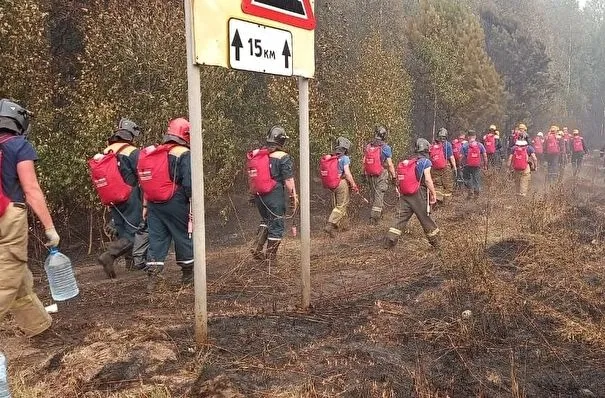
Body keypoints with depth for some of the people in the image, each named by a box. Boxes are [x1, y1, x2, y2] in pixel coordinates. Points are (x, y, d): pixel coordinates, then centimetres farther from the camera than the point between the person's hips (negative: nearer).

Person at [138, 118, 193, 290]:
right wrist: (193, 206, -11)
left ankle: (152, 276, 4)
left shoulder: (153, 152, 13)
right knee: (184, 237, 8)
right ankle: (188, 275, 19)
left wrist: (145, 206, 20)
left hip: (154, 204, 6)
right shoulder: (184, 154, -9)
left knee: (156, 238, 9)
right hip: (175, 204, -6)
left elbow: (146, 182, 15)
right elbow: (189, 184, -16)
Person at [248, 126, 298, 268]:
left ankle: (257, 248, 15)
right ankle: (270, 258, 13)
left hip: (258, 195, 6)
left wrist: (253, 193, 23)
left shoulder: (256, 154, 6)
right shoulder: (283, 157, -10)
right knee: (277, 225, 7)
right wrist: (294, 197, -6)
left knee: (266, 220, 26)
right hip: (275, 196, -6)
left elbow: (250, 176, 13)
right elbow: (288, 180, -13)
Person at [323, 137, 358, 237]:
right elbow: (347, 173, -19)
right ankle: (330, 225, -14)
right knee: (341, 206, -3)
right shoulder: (345, 158, -13)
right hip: (342, 183, -7)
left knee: (338, 204, 18)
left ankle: (342, 225, 27)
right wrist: (354, 185, -12)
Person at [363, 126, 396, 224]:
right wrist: (394, 175, -2)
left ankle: (378, 213, 30)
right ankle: (374, 216, -5)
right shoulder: (386, 147, -12)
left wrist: (364, 173, 17)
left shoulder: (368, 146, 3)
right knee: (379, 195, 0)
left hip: (370, 175, 5)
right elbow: (390, 164, -11)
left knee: (375, 194, 18)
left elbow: (364, 162, 7)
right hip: (382, 175, -5)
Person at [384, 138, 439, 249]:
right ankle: (436, 243, 20)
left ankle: (390, 241, -3)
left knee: (400, 218, 5)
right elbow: (428, 180, -14)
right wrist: (434, 194, -7)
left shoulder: (407, 161, 13)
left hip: (405, 194, 5)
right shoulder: (425, 161, -6)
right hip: (419, 195, -5)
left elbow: (399, 180, 12)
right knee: (426, 218, 7)